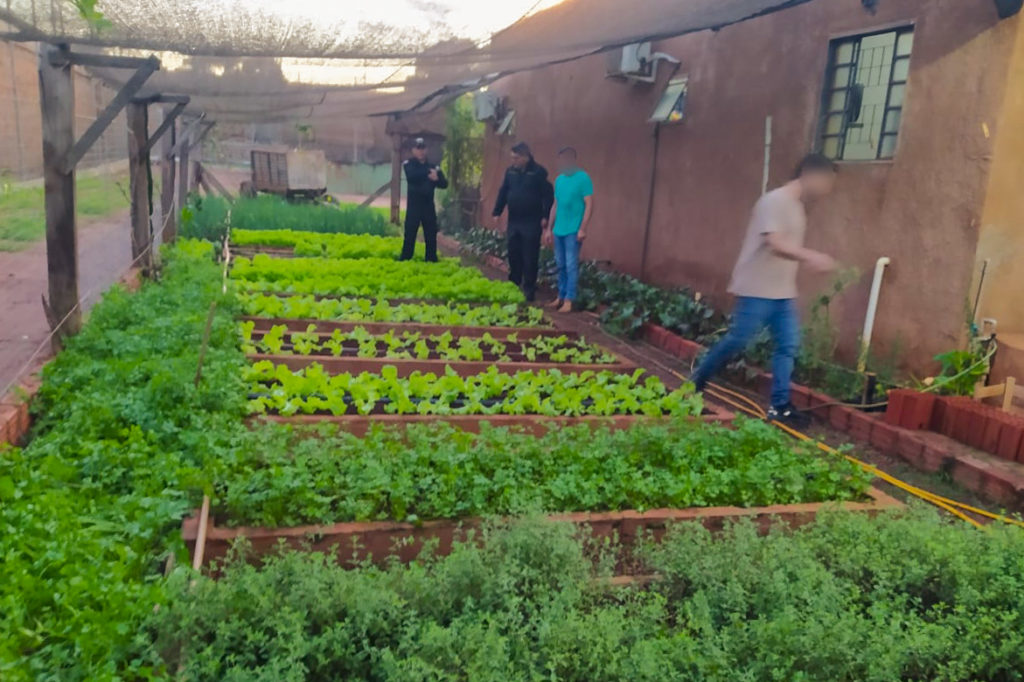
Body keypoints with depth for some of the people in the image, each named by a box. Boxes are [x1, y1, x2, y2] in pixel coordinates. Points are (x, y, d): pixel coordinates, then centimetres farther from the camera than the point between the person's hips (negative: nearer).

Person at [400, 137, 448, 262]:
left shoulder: (433, 166, 9)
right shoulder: (408, 164, 2)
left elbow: (444, 184, 1)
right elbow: (411, 176, -19)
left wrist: (437, 179, -20)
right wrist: (428, 173, -24)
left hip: (428, 205, 3)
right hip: (414, 205, -3)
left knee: (431, 235, 4)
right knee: (410, 234, -5)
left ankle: (432, 261, 12)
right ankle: (404, 261, 0)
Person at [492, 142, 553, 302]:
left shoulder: (538, 172, -9)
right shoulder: (510, 171, 8)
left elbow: (548, 195, -10)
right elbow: (503, 192, 14)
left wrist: (545, 216, -14)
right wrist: (497, 212, 10)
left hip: (532, 222, -6)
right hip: (514, 221, 6)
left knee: (530, 258, -2)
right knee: (513, 255, 12)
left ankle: (529, 289, 6)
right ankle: (513, 285, 25)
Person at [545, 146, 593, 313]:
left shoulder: (583, 178, -8)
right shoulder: (559, 179, 12)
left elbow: (589, 205, -11)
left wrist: (583, 229, -16)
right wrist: (549, 229, 16)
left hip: (573, 230, -7)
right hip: (558, 230, 7)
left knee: (571, 266, -4)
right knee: (561, 265, 12)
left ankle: (569, 300, 0)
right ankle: (561, 296, 21)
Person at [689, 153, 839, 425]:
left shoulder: (798, 207, 14)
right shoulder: (774, 201, -15)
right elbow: (775, 244, -26)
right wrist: (811, 256, -35)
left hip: (783, 292, 9)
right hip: (757, 289, -9)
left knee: (788, 345, 2)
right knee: (737, 340, -2)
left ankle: (779, 406, 7)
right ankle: (696, 382, 17)